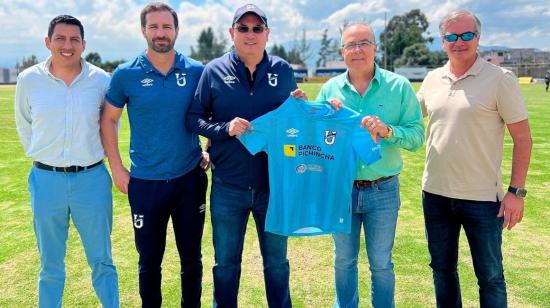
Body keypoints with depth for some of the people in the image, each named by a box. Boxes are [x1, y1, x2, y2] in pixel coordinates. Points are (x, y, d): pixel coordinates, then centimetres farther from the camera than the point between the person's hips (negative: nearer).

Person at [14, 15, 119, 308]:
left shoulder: (101, 80, -4)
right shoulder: (28, 79, -2)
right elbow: (24, 124, 13)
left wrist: (94, 154, 7)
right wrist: (41, 156, 9)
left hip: (92, 179, 0)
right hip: (46, 180, 1)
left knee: (101, 260, 11)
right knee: (50, 265, 14)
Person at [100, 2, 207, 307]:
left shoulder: (196, 71, -2)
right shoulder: (126, 74, -3)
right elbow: (109, 120, 6)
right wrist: (117, 168, 2)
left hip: (190, 178, 1)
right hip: (145, 182, 0)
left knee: (191, 257, 13)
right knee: (149, 259, 13)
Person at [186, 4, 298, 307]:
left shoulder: (283, 70, 2)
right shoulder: (214, 70, -3)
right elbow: (193, 118, -1)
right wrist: (224, 129, -17)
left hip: (274, 183, 1)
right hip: (227, 186, -1)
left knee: (276, 260, 17)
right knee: (226, 262, 16)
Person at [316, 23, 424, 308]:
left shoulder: (399, 86, -5)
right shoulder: (329, 89, 1)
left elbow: (417, 136, -10)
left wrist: (387, 131, -27)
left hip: (383, 190, -2)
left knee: (381, 263, 14)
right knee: (343, 260, 18)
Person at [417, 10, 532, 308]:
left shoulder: (499, 79, -7)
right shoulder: (432, 79, 5)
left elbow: (522, 137, -7)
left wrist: (516, 191, -11)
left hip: (482, 197, -4)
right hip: (435, 193, 4)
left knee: (490, 276, 9)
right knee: (442, 269, 18)